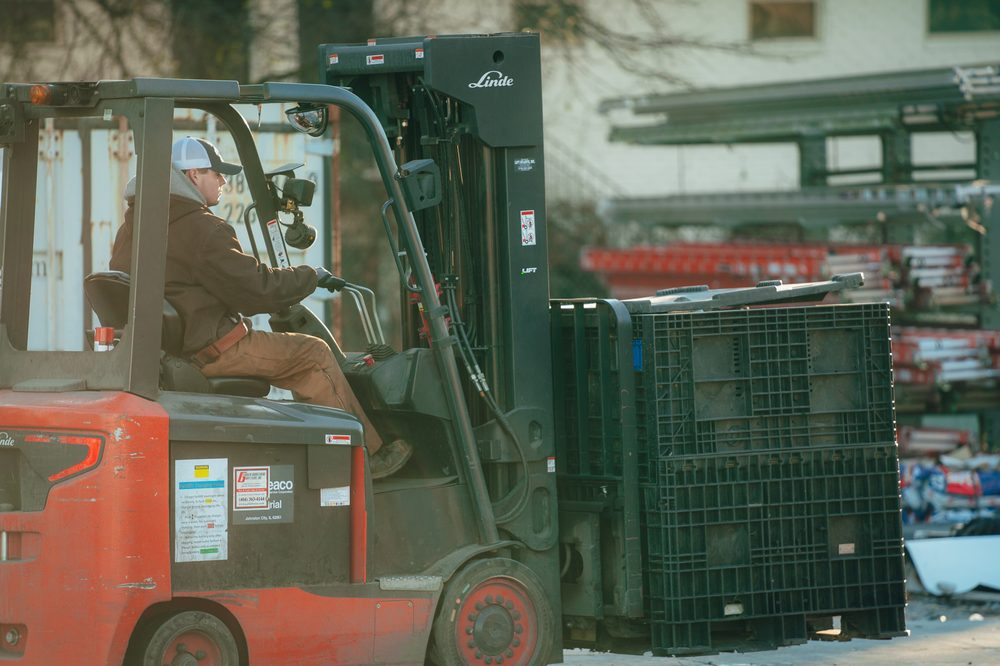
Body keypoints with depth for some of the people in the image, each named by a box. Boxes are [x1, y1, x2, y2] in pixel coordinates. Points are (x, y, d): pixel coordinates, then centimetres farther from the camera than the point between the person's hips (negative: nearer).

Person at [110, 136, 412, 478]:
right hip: (207, 349, -10)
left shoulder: (133, 226, 12)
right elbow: (256, 289, -16)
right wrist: (309, 277, 1)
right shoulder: (201, 229, -18)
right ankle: (367, 458, 4)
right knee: (313, 355, -1)